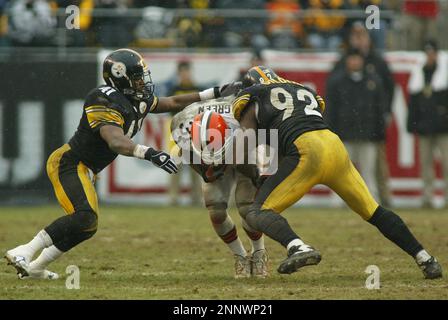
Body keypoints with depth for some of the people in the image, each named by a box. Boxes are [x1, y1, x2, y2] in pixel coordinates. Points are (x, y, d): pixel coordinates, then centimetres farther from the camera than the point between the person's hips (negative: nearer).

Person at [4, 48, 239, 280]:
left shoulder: (139, 101, 7)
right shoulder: (106, 103, -22)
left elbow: (174, 103, 21)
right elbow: (116, 143, -37)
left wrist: (214, 93, 18)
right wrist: (148, 153, -51)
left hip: (83, 170, 10)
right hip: (68, 163, -10)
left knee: (87, 227, 12)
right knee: (84, 217, -27)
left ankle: (35, 268, 17)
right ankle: (23, 253, -26)